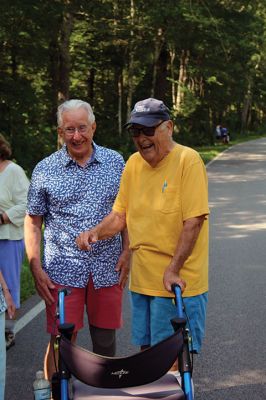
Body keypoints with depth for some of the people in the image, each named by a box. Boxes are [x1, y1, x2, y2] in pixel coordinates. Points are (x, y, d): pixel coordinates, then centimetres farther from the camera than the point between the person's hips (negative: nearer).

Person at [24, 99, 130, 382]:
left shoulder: (115, 162, 4)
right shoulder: (44, 170, -1)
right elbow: (33, 221, 3)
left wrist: (127, 252, 0)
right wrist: (36, 268, -5)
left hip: (107, 270, 2)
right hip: (62, 271, -2)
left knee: (105, 340, 11)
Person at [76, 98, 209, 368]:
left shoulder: (188, 160, -13)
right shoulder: (134, 163, 7)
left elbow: (194, 222, -18)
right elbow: (120, 214, 12)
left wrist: (173, 270, -20)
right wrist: (96, 232, -8)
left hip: (178, 281, -6)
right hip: (142, 279, 6)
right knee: (147, 348, 17)